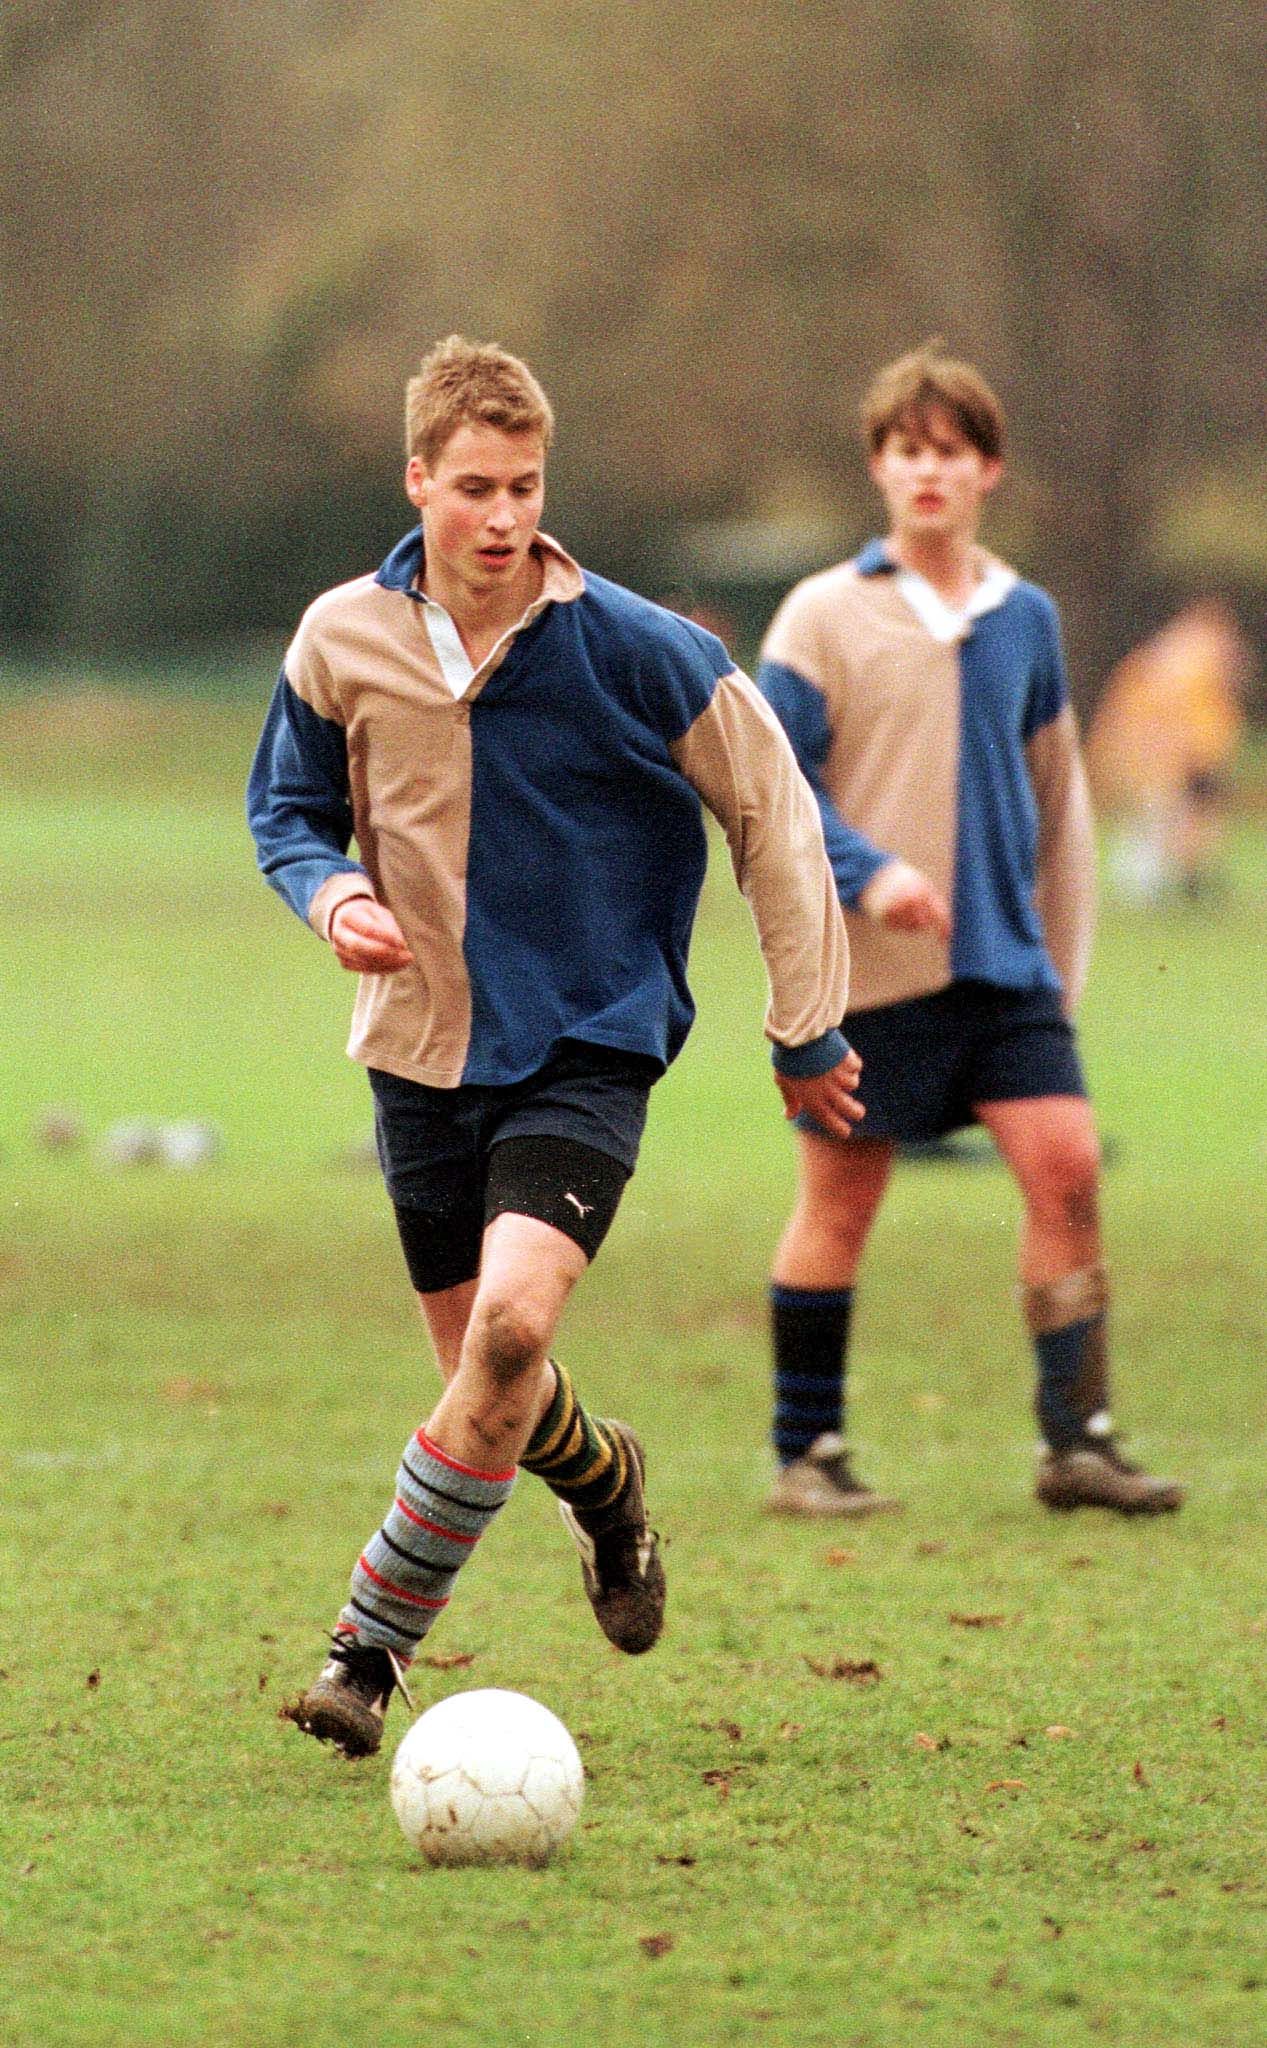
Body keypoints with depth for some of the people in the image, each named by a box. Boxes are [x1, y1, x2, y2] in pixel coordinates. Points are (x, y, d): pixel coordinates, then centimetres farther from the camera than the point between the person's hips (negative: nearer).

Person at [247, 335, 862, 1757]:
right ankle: (604, 1481, 47)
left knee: (510, 1324, -24)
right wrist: (332, 894, -12)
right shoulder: (343, 641, -4)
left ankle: (371, 1645, -14)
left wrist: (808, 1028, 2)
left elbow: (771, 814, -1)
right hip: (424, 1043, 3)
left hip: (589, 1043, -3)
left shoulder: (632, 650, -12)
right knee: (481, 1367, 10)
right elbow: (286, 810, 12)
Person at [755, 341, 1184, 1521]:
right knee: (840, 1200, 2)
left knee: (1065, 1166, -8)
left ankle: (1077, 1440, -3)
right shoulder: (824, 617, -3)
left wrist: (1061, 954, 16)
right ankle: (806, 1455, 13)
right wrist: (868, 873, -19)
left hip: (1005, 960, 4)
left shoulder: (1023, 619, 10)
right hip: (864, 971, -4)